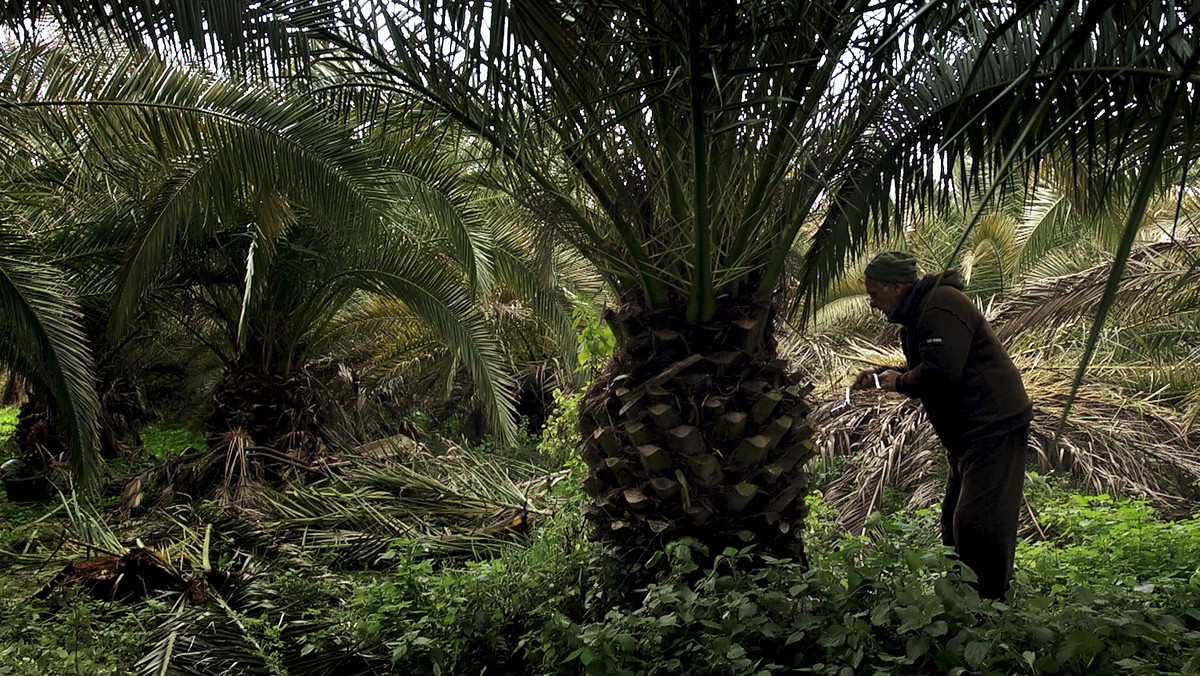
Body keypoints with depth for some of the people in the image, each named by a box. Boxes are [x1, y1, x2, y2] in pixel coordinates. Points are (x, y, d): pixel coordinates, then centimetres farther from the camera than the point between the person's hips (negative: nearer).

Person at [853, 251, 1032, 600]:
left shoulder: (940, 307, -18)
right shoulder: (918, 313, 16)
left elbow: (940, 372, -29)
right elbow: (925, 371, 24)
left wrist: (900, 382, -12)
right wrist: (882, 374, 9)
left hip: (993, 427, -11)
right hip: (971, 431, 12)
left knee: (978, 522, -13)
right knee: (955, 520, 15)